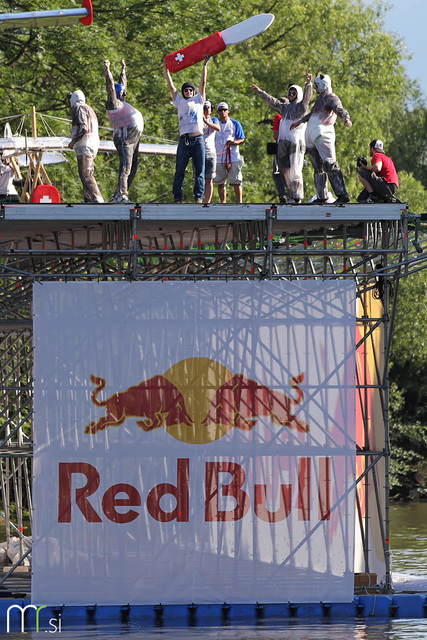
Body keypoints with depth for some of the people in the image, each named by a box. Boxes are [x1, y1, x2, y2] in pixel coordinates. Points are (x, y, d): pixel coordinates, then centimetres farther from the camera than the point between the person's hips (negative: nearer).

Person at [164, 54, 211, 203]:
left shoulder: (198, 100, 17)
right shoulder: (180, 102, 19)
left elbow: (203, 83, 15)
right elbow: (171, 86, 19)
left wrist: (205, 65, 13)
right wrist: (166, 70, 18)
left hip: (198, 139, 0)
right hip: (184, 140, 0)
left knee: (199, 171, -2)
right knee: (179, 171, -4)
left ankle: (198, 197, -1)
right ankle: (177, 198, -5)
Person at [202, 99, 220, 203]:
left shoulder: (214, 120, 12)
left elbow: (217, 128, -10)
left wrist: (206, 122, -24)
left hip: (210, 152, 1)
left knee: (209, 180, -1)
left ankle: (207, 202, 1)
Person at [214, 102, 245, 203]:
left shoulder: (235, 124, 7)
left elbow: (242, 140, 5)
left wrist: (233, 142, -14)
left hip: (233, 157, -2)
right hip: (218, 158, 2)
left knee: (236, 182, -7)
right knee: (220, 183, 1)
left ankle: (239, 202, -6)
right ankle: (223, 203, 5)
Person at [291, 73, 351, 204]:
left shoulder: (332, 99, -3)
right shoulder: (320, 98, 26)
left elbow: (339, 110, -23)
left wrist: (346, 118, -44)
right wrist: (300, 121, 55)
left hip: (322, 134, -9)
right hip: (311, 137, 9)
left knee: (330, 164, -18)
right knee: (318, 168, 9)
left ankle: (342, 194, -23)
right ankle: (321, 197, 12)